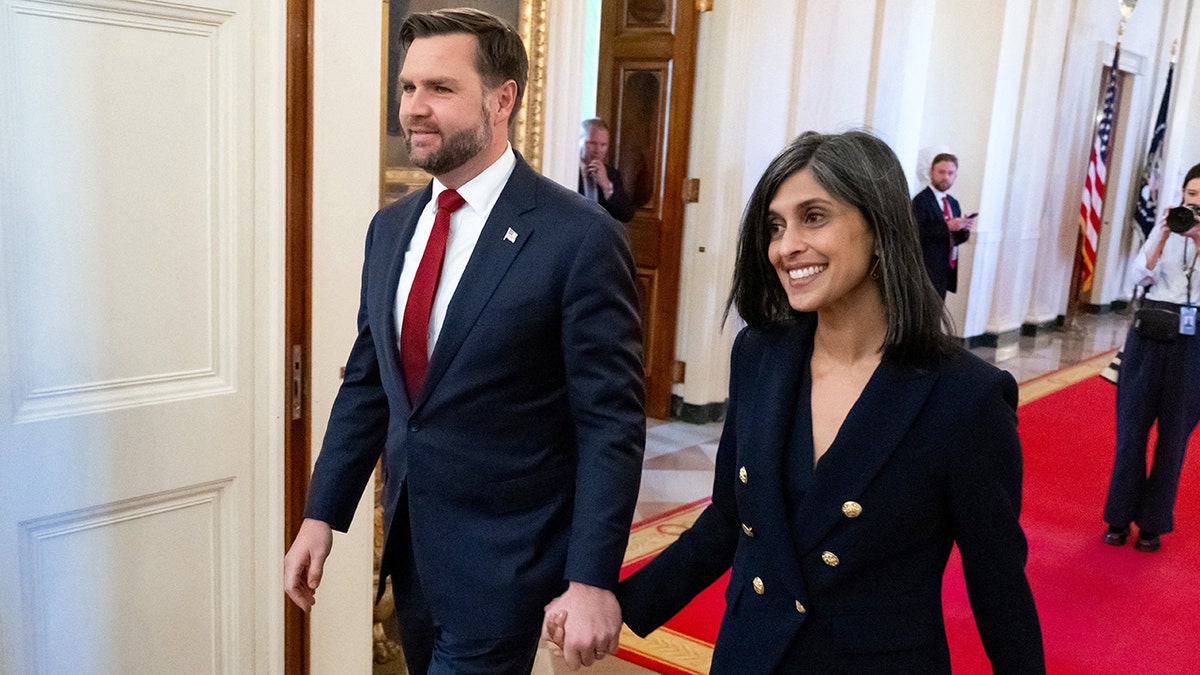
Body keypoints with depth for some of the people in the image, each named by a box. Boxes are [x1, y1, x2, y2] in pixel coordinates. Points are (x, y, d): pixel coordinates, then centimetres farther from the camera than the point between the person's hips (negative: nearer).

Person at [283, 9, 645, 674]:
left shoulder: (580, 237, -16)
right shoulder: (389, 228, 4)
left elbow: (610, 422, -15)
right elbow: (365, 382, 10)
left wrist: (593, 580, -16)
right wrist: (321, 516, 7)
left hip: (502, 561, -6)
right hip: (410, 542, 7)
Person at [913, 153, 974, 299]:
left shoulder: (953, 203, 16)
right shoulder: (921, 200, -10)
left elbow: (954, 238, 18)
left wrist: (964, 230, -3)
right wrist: (946, 226, -24)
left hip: (947, 270, 8)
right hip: (927, 272, -8)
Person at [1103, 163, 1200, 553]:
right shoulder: (1165, 229, 6)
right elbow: (1141, 276, -5)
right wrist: (1164, 235, -15)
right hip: (1151, 333, 1)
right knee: (1132, 425, 4)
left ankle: (1153, 523, 18)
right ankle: (1120, 516, 15)